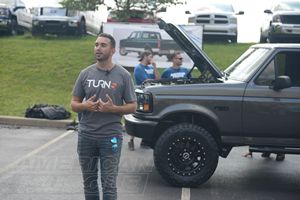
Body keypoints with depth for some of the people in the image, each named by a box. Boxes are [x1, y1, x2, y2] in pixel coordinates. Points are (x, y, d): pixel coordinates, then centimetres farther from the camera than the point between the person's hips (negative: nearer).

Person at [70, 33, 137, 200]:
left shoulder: (123, 75, -2)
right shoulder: (86, 73, 6)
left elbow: (132, 106, 0)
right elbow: (74, 104, 10)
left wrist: (113, 108, -18)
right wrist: (85, 106, -13)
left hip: (111, 136, -3)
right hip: (86, 136, 4)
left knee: (109, 184, -2)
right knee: (89, 182, 14)